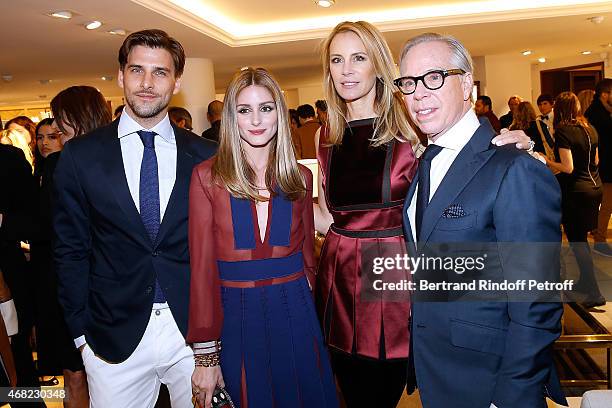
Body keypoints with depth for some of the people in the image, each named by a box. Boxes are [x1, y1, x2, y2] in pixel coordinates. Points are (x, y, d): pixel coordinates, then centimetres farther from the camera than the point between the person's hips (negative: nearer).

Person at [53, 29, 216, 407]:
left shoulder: (206, 156, -1)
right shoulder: (80, 155, -1)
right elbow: (71, 250, 3)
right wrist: (81, 331, 1)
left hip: (195, 331, 1)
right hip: (114, 335, 0)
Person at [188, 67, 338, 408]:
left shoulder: (300, 178, 2)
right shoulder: (207, 176, -6)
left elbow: (307, 255, 10)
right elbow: (202, 267, -7)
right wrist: (205, 355, -7)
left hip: (295, 314, 2)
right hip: (236, 318, -2)